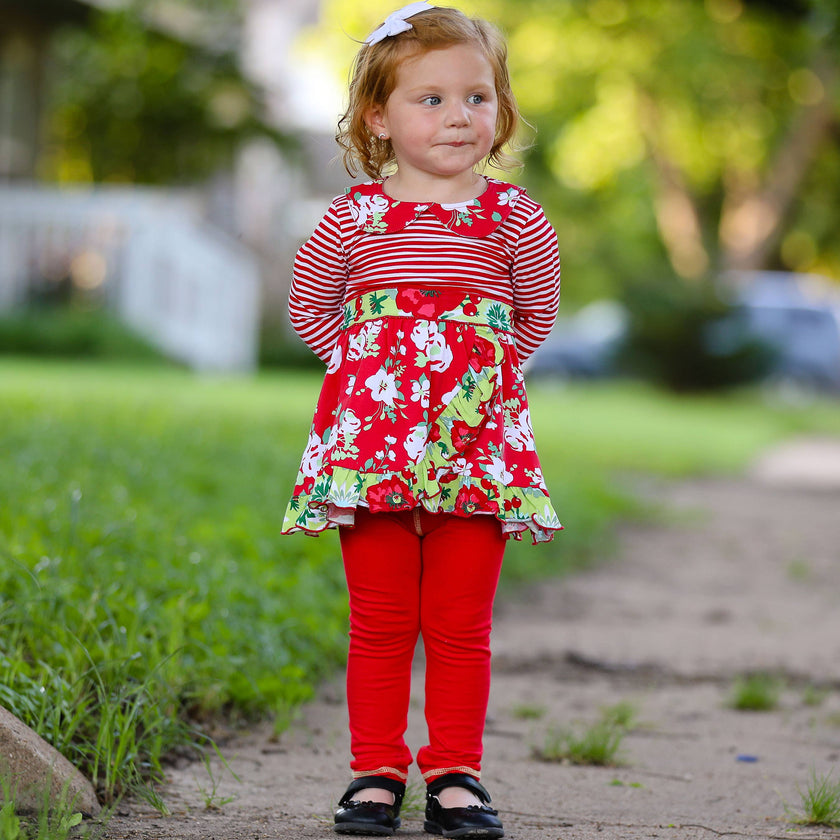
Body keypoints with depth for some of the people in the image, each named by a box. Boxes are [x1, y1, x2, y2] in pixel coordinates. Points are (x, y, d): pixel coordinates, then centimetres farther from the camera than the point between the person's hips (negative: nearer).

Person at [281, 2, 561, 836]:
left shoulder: (513, 218, 3)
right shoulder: (354, 217, 2)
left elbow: (536, 313, 17)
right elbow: (308, 306, 15)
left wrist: (481, 368, 9)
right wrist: (369, 363, 7)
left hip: (475, 438, 0)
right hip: (372, 437, 0)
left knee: (460, 624, 3)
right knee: (379, 620, 4)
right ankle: (376, 771, 11)